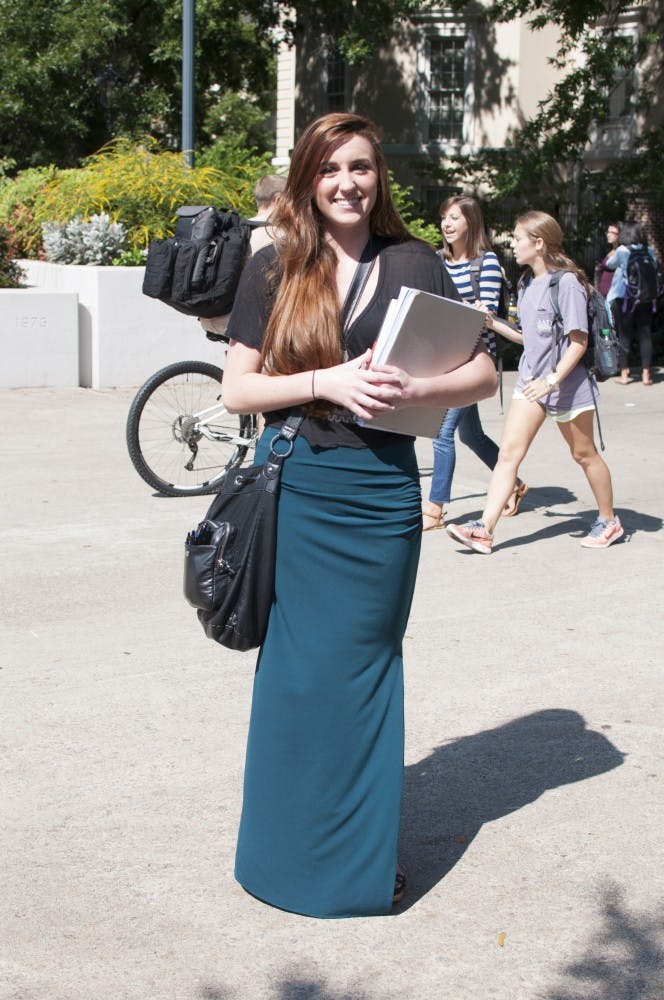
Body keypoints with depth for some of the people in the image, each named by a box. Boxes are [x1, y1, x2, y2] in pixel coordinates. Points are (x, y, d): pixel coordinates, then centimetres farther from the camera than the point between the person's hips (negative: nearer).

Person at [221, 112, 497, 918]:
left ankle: (366, 848, 22)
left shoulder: (413, 265, 4)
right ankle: (296, 845, 20)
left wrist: (415, 391, -16)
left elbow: (482, 376, 3)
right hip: (295, 490, 0)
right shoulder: (274, 269, 3)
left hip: (380, 491, 0)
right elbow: (236, 388, 0)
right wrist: (328, 381, -14)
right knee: (297, 666, 4)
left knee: (366, 667, 8)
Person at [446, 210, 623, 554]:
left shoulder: (567, 283, -15)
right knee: (508, 452, -4)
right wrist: (495, 324, 7)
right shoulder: (527, 284, 10)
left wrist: (552, 380, -25)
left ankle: (609, 521, 28)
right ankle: (484, 529, -10)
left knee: (583, 453, 9)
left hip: (567, 381, -7)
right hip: (531, 379, 7)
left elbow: (579, 341, -17)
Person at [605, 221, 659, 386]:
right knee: (645, 335, 6)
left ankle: (624, 374, 6)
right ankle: (646, 374, 7)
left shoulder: (622, 251, -7)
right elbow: (655, 269, 10)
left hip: (624, 299, -2)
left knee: (625, 336, 4)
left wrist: (611, 255, 26)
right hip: (646, 299, 2)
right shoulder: (649, 252, 1)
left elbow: (610, 264, 9)